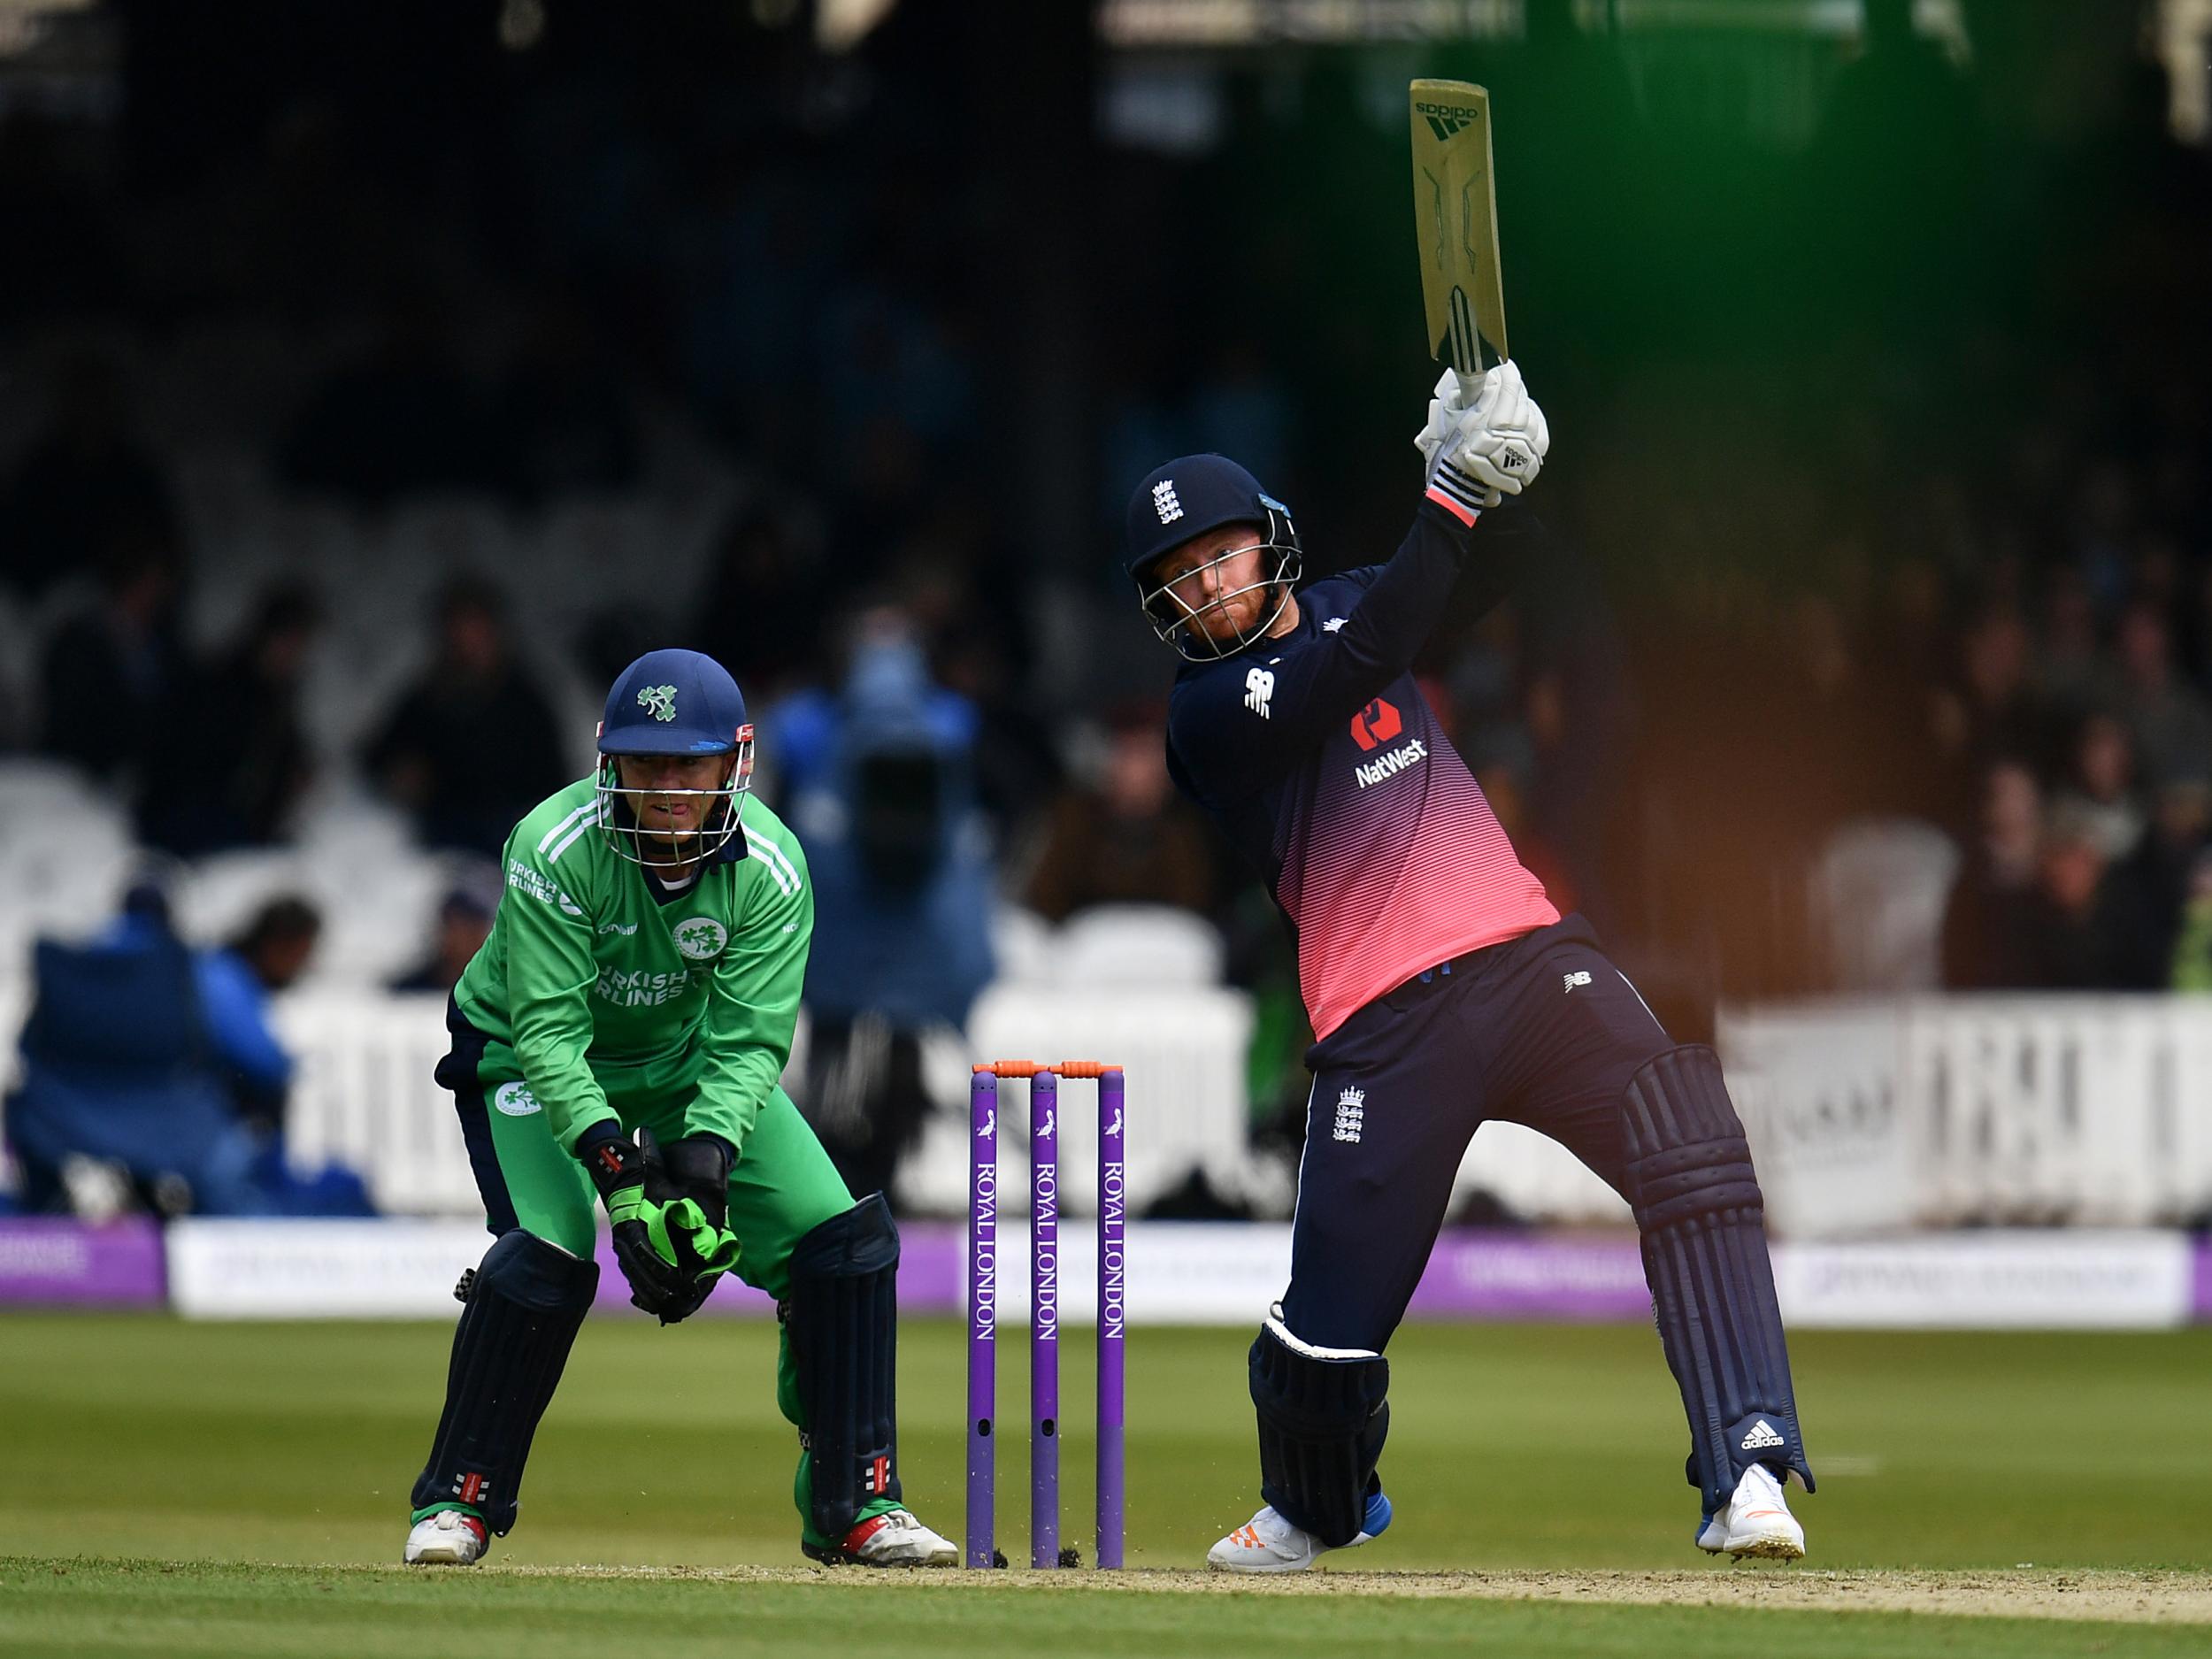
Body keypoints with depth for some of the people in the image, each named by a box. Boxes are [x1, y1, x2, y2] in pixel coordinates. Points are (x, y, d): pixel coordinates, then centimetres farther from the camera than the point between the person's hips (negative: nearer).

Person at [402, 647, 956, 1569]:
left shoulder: (769, 868, -22)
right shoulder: (554, 851, -31)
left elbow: (748, 1042, -23)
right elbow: (548, 1034, -33)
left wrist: (708, 1151, -41)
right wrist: (617, 1169, -45)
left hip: (688, 1064, 4)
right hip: (528, 1060, -4)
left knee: (845, 1238, -10)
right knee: (546, 1257, -28)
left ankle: (856, 1507, 3)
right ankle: (455, 1504, -9)